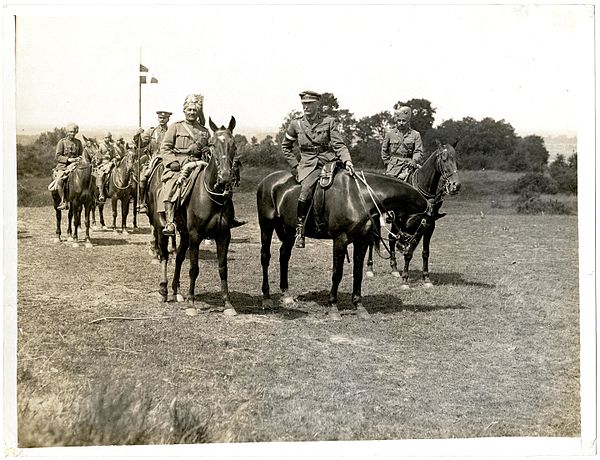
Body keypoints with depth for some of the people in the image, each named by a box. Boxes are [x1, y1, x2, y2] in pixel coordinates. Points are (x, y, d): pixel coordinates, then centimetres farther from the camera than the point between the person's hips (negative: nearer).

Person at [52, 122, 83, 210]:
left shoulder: (78, 142, 13)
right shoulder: (62, 142, 2)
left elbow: (81, 154, 21)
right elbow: (57, 156, -3)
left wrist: (78, 158, -2)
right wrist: (68, 159, -16)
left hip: (75, 164, 3)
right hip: (63, 165, -3)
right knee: (59, 181, -28)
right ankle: (63, 202, -20)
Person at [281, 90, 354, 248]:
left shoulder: (329, 121, 4)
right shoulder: (296, 124, 6)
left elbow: (339, 144, -2)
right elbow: (285, 146, 18)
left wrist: (347, 161, -20)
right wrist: (295, 166, 7)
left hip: (329, 161, 1)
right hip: (308, 165, -1)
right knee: (305, 193, -27)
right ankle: (299, 230, -14)